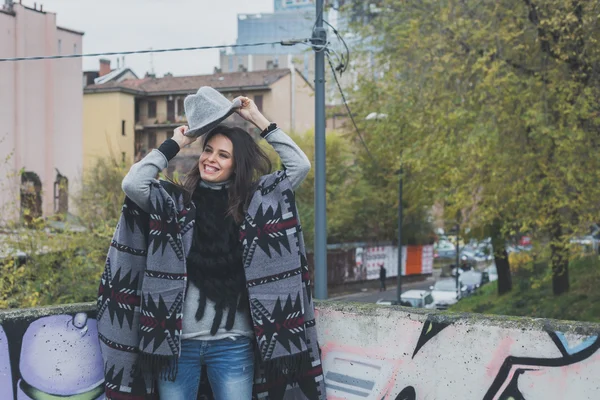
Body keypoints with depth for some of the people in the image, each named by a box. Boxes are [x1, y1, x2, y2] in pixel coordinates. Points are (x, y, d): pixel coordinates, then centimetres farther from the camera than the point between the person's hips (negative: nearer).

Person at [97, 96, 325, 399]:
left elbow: (300, 165, 0)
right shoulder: (174, 200, 3)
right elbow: (132, 184, -14)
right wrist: (174, 144, -3)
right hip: (177, 338, 0)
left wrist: (256, 118, 2)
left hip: (233, 343, 1)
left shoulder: (254, 202, 6)